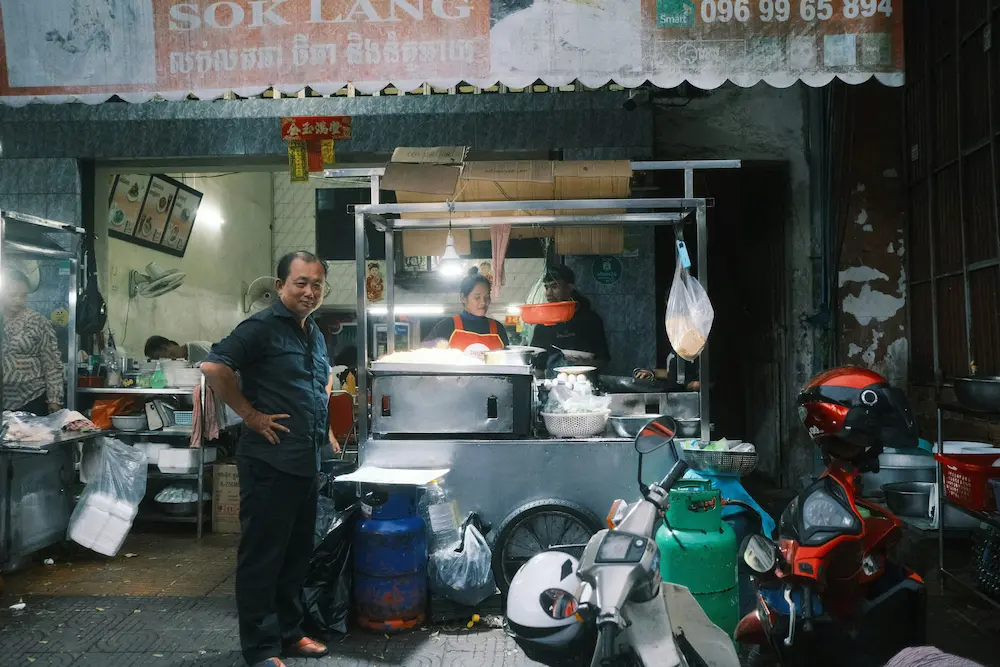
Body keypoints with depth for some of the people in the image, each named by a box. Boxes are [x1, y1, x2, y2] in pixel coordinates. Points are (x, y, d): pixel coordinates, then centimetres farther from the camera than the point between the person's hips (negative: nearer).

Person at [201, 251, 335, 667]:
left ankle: (289, 633, 32)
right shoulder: (262, 327, -11)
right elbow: (214, 367, -22)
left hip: (308, 461, 9)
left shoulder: (315, 334, 14)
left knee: (297, 553, 18)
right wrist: (250, 415, -18)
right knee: (262, 555, 3)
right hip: (269, 461, -9)